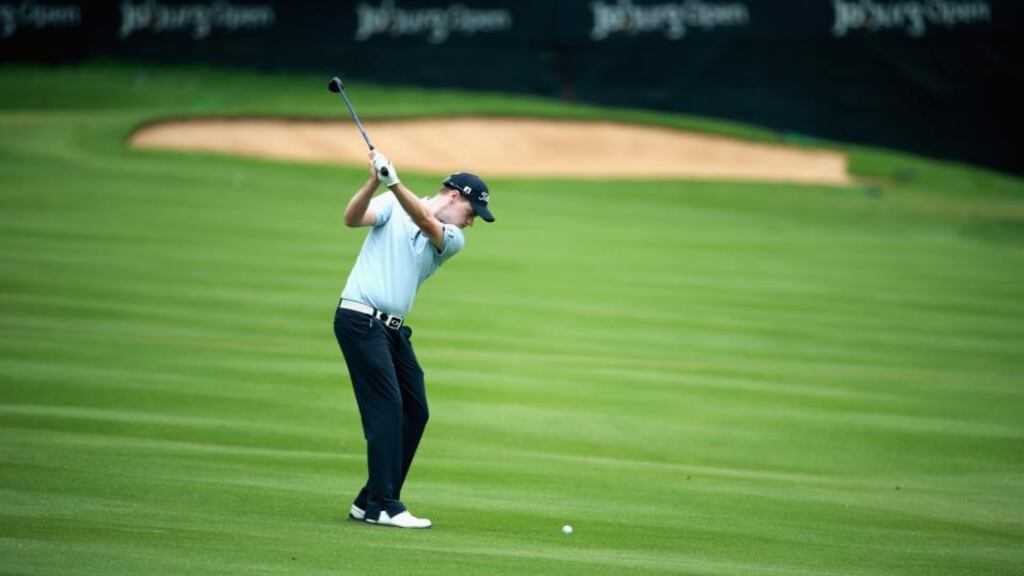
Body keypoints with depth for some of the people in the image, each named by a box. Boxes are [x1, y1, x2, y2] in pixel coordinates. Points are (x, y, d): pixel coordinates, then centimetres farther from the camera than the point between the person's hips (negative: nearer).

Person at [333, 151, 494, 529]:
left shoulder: (453, 240, 8)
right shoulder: (392, 206, 0)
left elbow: (424, 220, -13)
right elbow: (352, 219, -16)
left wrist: (394, 183, -30)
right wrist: (374, 183, -34)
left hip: (393, 329, 7)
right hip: (359, 320, -7)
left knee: (415, 412, 7)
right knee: (387, 408, -14)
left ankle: (370, 503, 14)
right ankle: (383, 506, -13)